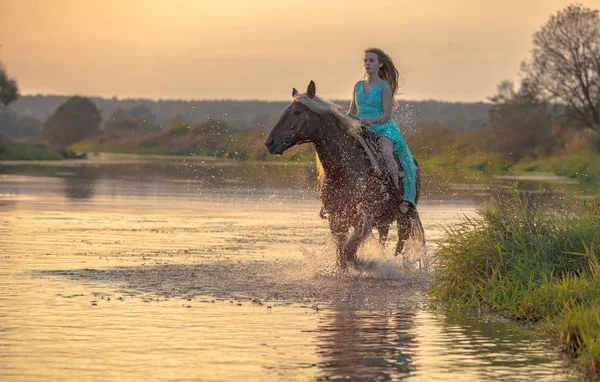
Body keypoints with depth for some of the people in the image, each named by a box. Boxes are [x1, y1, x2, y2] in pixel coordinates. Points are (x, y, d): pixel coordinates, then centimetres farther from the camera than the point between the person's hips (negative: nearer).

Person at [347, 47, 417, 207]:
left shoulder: (385, 87, -1)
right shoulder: (358, 86, 15)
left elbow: (387, 115, -8)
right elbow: (352, 112, 20)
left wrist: (370, 120, -26)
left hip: (383, 128, -5)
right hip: (361, 129, 5)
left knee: (386, 152, -35)